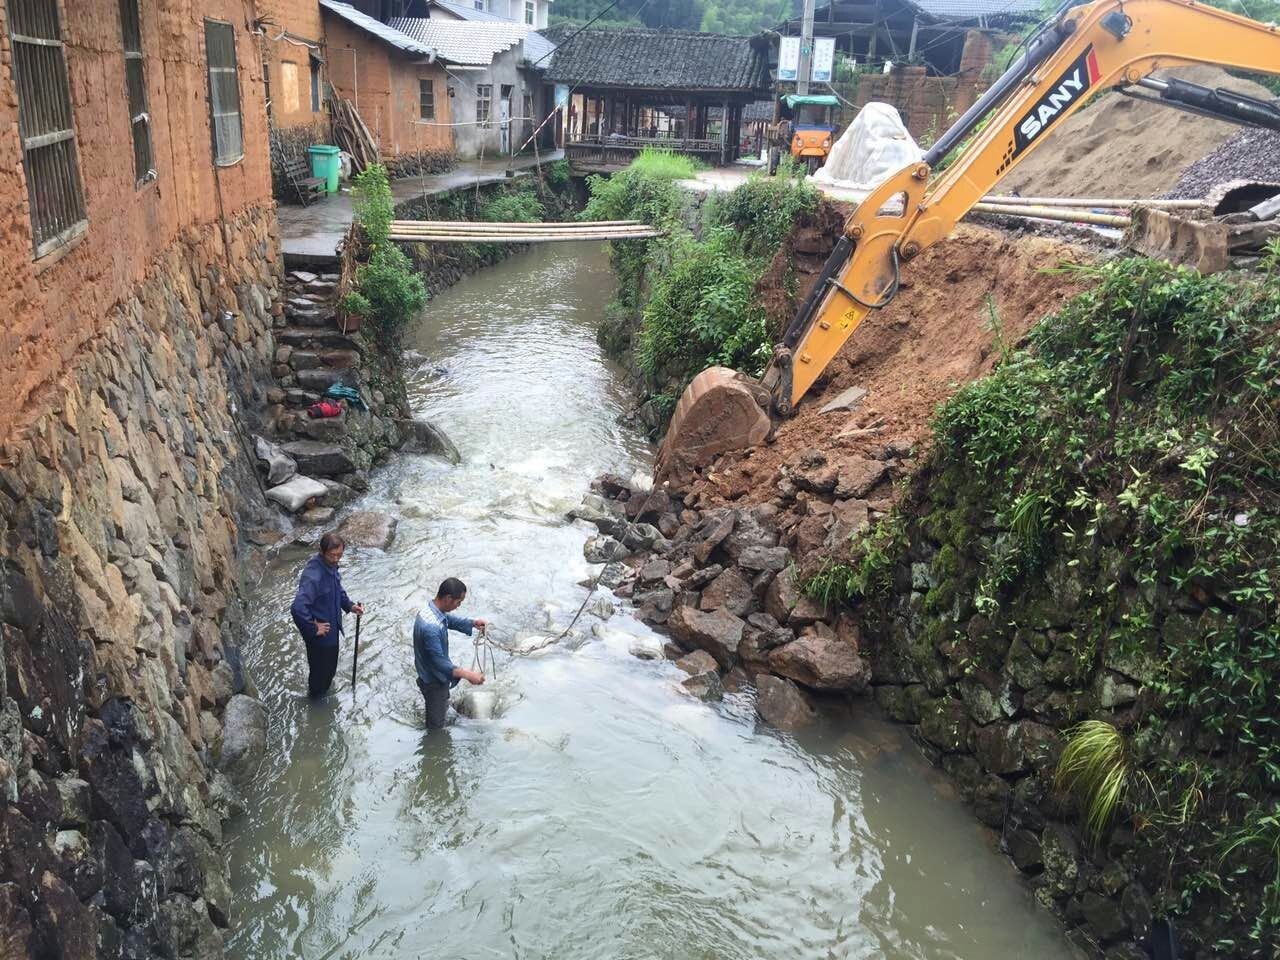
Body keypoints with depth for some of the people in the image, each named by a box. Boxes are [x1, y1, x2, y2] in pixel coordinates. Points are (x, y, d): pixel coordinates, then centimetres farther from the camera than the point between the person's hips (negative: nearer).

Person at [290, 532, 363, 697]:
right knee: (320, 666, 15)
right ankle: (316, 695, 41)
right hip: (320, 632, -8)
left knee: (331, 663, 29)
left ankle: (324, 689, 53)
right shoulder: (313, 575, -35)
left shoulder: (331, 565, -6)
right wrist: (313, 629, -29)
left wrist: (350, 605, 1)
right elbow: (298, 608, -42)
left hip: (332, 625, 8)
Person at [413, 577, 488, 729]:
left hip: (435, 674, 9)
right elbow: (439, 663, -35)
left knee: (440, 706, 33)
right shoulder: (431, 627, -40)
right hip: (434, 680, -9)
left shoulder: (432, 609, -9)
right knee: (436, 722, 15)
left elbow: (450, 620, 13)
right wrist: (467, 675, -38)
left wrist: (472, 623, 0)